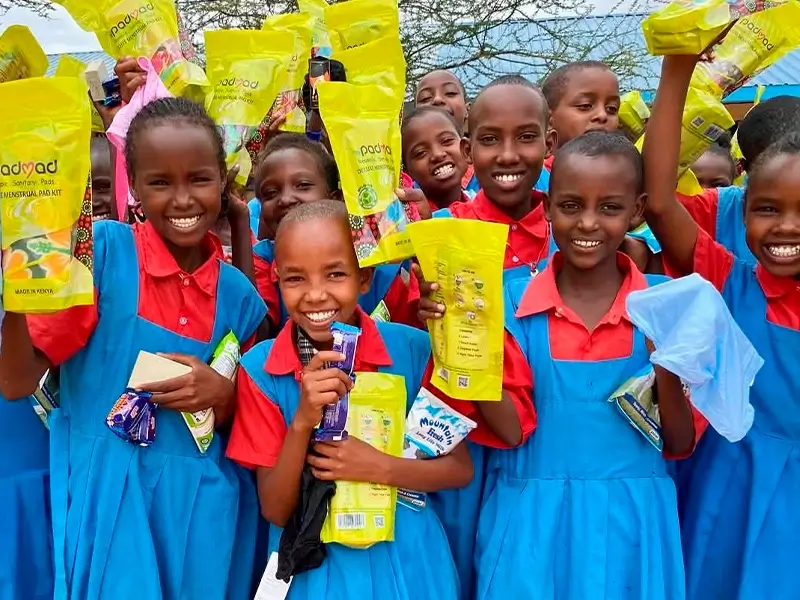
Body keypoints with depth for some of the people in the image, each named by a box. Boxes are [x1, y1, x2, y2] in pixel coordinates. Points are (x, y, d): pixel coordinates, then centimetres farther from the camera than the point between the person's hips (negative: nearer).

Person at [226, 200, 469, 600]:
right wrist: (302, 422, -26)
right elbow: (276, 511, -11)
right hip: (312, 566, 0)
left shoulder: (412, 349, -13)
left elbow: (460, 469, -6)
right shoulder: (260, 369, -12)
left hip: (406, 560, 1)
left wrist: (379, 467, -21)